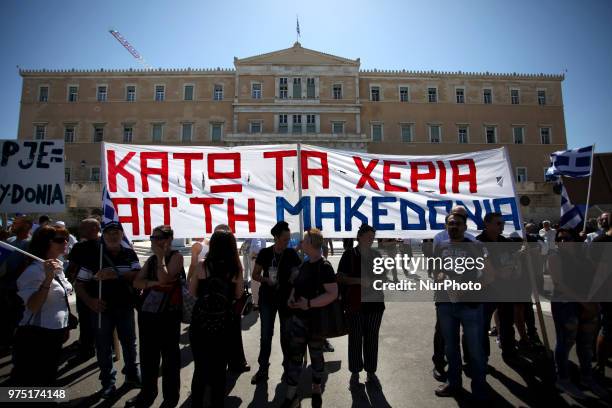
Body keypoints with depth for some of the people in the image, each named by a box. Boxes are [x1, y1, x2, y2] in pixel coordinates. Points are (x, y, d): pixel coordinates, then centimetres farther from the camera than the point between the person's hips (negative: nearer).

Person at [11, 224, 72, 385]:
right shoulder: (35, 270, -20)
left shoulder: (58, 266, 7)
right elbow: (32, 307, -30)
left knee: (48, 380, 21)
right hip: (36, 337, -8)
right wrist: (48, 278, -38)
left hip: (54, 335, 8)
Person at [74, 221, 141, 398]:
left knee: (129, 343, 14)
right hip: (103, 308, -1)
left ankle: (132, 374, 34)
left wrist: (116, 274, -27)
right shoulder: (94, 256, -5)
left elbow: (137, 275, -12)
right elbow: (79, 284, -3)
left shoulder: (130, 254, 0)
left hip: (126, 307, 1)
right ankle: (108, 382, 27)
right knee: (103, 346, 10)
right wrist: (90, 301, -17)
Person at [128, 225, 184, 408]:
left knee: (169, 355, 6)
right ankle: (147, 392, 38)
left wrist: (161, 257, -15)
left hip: (168, 314, -7)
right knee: (147, 355, 19)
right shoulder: (151, 259, 12)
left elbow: (164, 279, -21)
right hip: (147, 312, 7)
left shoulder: (176, 256, -8)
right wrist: (154, 283, -14)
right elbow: (136, 282, 3)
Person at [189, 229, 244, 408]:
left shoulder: (203, 266, -8)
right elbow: (238, 295, 3)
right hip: (223, 325, 0)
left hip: (199, 324, 1)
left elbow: (192, 291, 4)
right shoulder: (235, 269, -7)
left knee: (200, 369, 17)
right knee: (219, 371, 15)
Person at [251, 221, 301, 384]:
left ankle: (288, 366, 27)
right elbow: (255, 275, 2)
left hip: (286, 298, 0)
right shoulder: (264, 253, -5)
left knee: (286, 334, 10)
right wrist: (266, 279, -16)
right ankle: (263, 369, 19)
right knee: (266, 334, 6)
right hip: (267, 298, 0)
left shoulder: (291, 254, -5)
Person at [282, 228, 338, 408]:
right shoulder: (304, 265, 7)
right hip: (299, 318, 7)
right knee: (294, 356, 9)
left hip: (317, 319, -6)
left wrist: (309, 303, -27)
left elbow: (333, 294, -23)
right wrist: (291, 298, -1)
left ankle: (316, 389, 35)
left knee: (316, 356, 13)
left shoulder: (324, 267, -17)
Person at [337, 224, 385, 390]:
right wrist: (360, 280, -17)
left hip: (374, 302, 4)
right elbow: (340, 277, -6)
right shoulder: (349, 255, -2)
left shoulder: (376, 255, 10)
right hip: (355, 303, -3)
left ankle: (371, 372, 23)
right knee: (355, 338, 4)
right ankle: (355, 373, 18)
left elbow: (382, 276, 20)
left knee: (372, 338, 10)